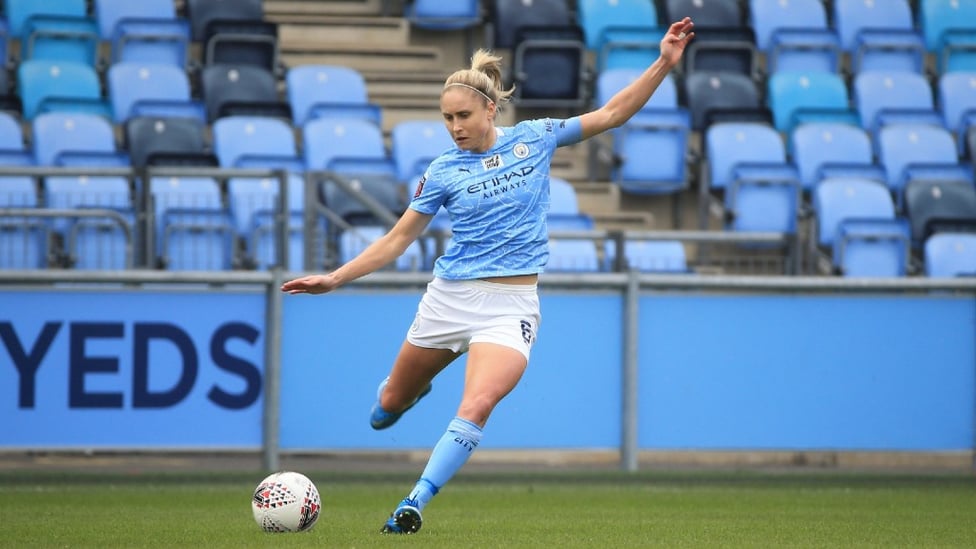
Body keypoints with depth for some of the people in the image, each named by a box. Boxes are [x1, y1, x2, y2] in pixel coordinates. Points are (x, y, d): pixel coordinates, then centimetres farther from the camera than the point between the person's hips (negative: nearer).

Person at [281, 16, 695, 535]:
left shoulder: (534, 138, 1)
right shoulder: (442, 171, 1)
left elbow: (612, 113, 5)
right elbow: (397, 238, 7)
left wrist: (664, 63, -4)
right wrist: (335, 278, -1)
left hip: (510, 306, -2)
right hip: (448, 297, 2)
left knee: (475, 409, -25)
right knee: (385, 412, 14)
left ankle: (413, 505, -24)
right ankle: (413, 385, 50)